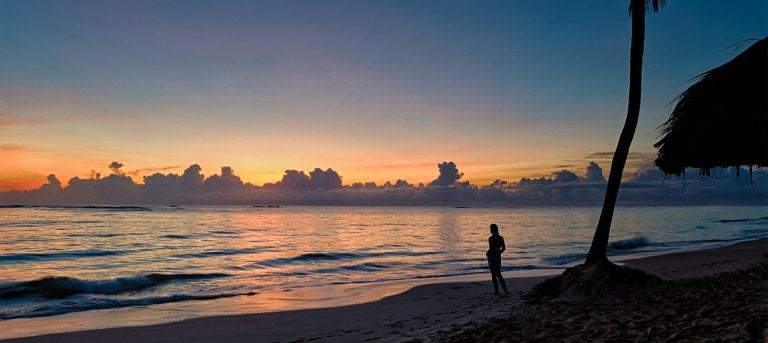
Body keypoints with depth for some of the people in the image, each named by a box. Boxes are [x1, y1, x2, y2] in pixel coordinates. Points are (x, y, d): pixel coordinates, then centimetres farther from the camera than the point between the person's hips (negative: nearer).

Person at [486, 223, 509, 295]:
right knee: (499, 274, 16)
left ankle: (496, 291, 4)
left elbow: (491, 249, -21)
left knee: (494, 275, 3)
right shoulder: (501, 238, 3)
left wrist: (487, 254, -3)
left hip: (491, 257, -6)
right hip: (498, 257, 6)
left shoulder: (491, 238, -18)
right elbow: (504, 248, 8)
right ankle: (505, 289, 9)